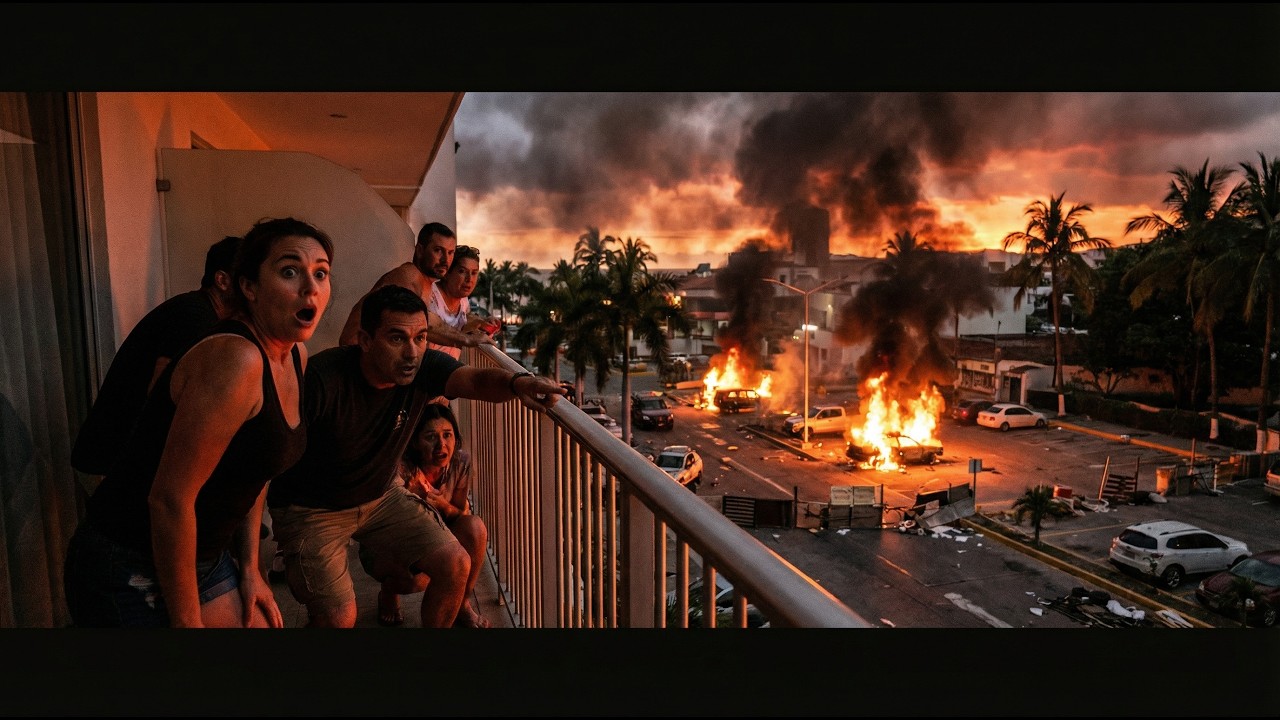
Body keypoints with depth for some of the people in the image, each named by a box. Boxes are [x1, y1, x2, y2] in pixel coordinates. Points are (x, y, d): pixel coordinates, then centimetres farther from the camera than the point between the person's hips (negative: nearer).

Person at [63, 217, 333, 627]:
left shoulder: (295, 356, 0)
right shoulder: (235, 360, -27)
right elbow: (169, 497, -27)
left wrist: (249, 567, 9)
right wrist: (187, 621, -18)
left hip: (207, 558, 8)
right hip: (131, 574, -8)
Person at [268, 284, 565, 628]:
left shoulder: (423, 367, -17)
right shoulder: (322, 378, -31)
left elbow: (477, 380, -32)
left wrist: (518, 382, -57)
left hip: (380, 495, 5)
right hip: (310, 509, -5)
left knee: (455, 566, -4)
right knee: (338, 616, -18)